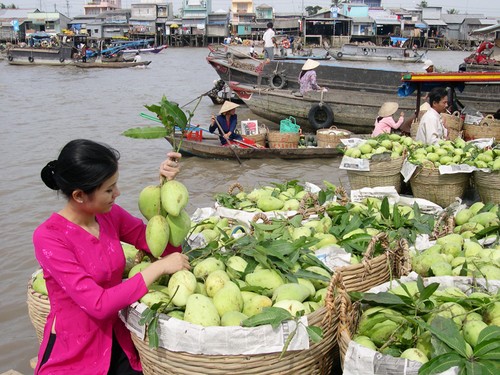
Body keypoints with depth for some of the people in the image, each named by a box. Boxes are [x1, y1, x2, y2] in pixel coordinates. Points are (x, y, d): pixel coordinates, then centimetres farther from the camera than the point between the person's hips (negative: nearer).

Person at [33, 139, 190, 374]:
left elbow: (167, 247, -3)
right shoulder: (49, 237, -19)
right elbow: (99, 304, -24)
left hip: (117, 343, 5)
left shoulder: (110, 215, -2)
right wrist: (159, 268, -23)